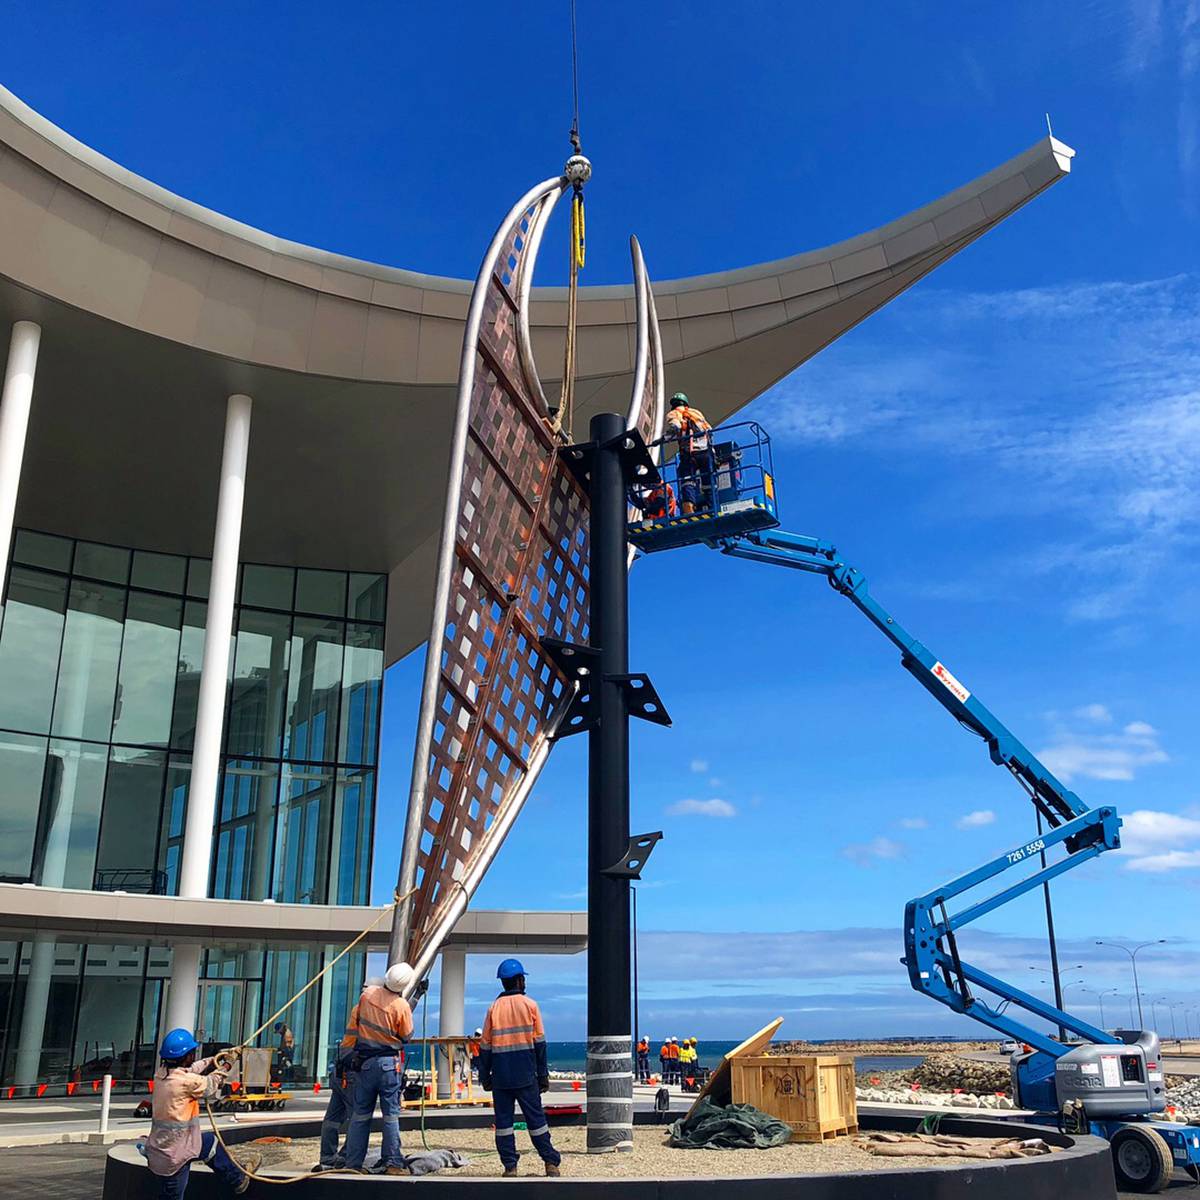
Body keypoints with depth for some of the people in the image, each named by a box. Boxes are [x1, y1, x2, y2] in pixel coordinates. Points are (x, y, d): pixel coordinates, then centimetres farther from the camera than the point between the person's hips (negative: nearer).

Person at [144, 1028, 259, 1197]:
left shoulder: (162, 1074, -2)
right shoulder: (186, 1081, -24)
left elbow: (193, 1069, 15)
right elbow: (210, 1085, -4)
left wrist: (216, 1059, 17)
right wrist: (225, 1068, 14)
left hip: (161, 1149, 9)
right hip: (175, 1155, -9)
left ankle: (239, 1179, 36)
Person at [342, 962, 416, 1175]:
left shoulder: (367, 994, -3)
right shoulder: (401, 1006, -14)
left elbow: (352, 1026, 9)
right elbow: (406, 1036, 0)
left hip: (362, 1062, 4)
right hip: (388, 1063, -4)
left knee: (360, 1114, 10)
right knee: (391, 1114, 3)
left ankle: (353, 1163, 12)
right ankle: (392, 1162, 2)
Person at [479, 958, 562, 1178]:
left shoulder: (494, 1008, 3)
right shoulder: (530, 1005, -1)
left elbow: (485, 1045, 4)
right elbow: (539, 1042, -1)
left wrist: (485, 1076, 12)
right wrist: (543, 1075, 4)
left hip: (500, 1075, 1)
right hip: (525, 1075, -1)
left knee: (503, 1119, 7)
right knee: (535, 1117, 5)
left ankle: (510, 1166, 6)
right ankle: (551, 1162, 6)